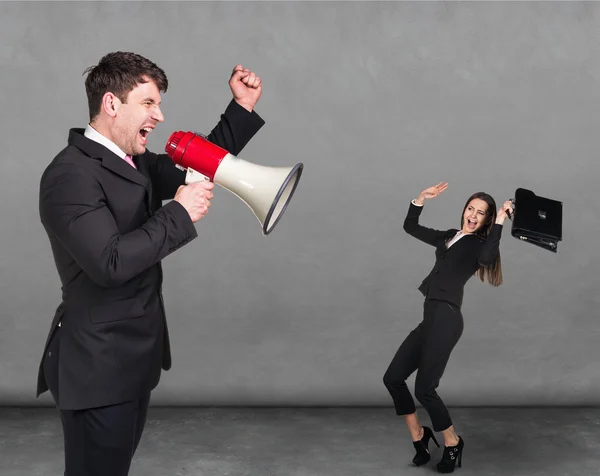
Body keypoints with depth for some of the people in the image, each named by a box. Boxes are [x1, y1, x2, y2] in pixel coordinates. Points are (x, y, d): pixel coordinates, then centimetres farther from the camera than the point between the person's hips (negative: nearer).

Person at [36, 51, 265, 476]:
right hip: (98, 367, -9)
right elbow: (110, 263, -31)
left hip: (132, 359, 9)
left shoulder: (133, 162, 8)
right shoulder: (71, 174, -21)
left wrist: (243, 108, 9)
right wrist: (180, 214, -23)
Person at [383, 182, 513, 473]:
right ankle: (419, 435, 22)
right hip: (431, 318, 8)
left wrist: (500, 221, -19)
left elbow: (487, 257, -26)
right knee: (393, 378, 6)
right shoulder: (448, 236, 20)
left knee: (424, 388, -8)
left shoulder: (480, 244, 0)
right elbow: (410, 227, 27)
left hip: (446, 318, -8)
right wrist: (422, 198, 17)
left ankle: (452, 443, 13)